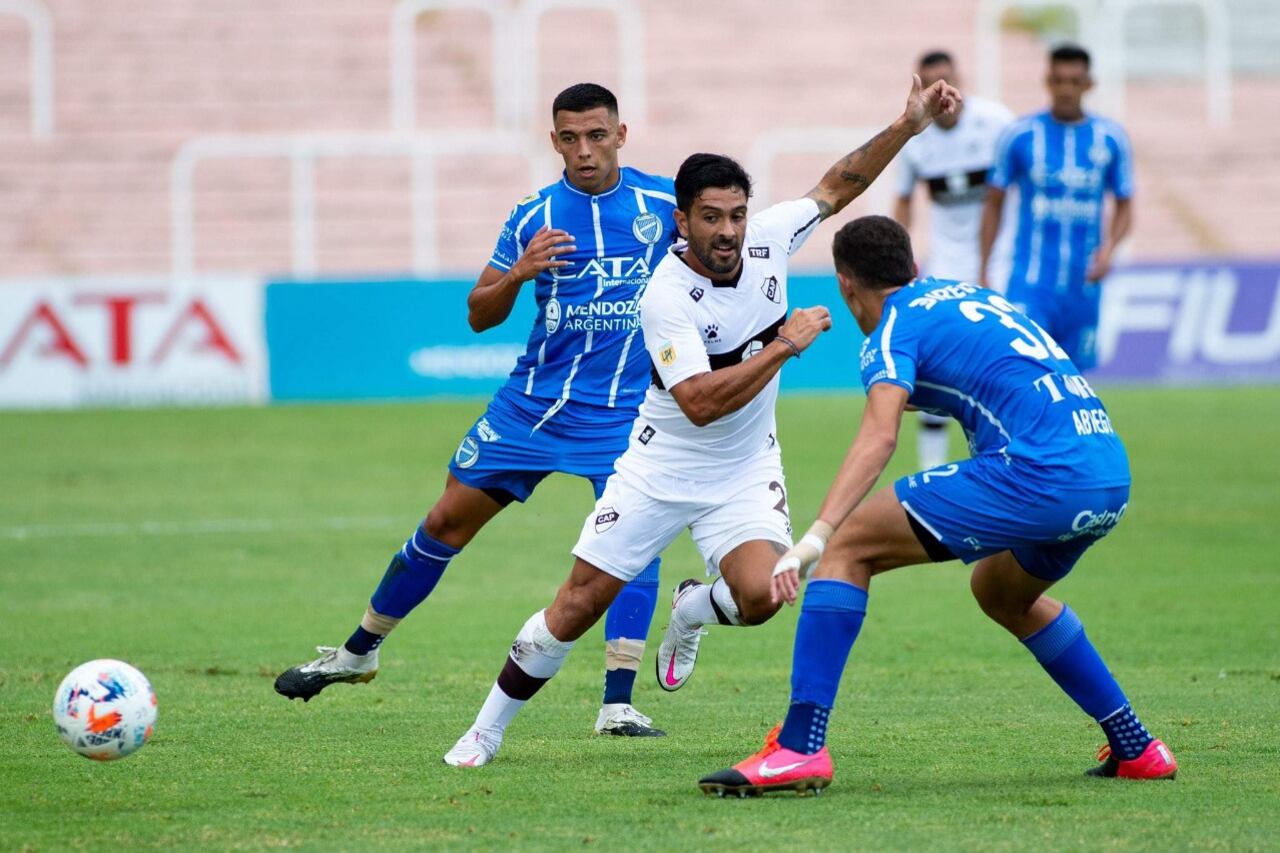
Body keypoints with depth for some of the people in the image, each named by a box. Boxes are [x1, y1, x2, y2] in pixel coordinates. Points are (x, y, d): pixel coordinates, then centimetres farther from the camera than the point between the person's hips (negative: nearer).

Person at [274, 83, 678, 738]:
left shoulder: (664, 202, -3)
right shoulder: (534, 217, -1)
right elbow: (479, 315, 2)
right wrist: (519, 273, -18)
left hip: (623, 410, -2)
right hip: (533, 404, 2)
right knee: (446, 523, 7)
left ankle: (618, 705, -17)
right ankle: (360, 651, 26)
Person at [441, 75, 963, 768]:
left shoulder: (766, 239, -9)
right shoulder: (666, 296, -25)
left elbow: (837, 186, 6)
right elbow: (700, 403, -32)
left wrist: (909, 125, -2)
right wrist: (785, 346, -30)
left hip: (745, 472, 3)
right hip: (660, 469, -3)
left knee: (760, 594, -23)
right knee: (578, 605, -3)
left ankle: (692, 611, 15)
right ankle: (489, 728, 15)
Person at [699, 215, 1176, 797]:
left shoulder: (896, 328, 3)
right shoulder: (967, 293, 26)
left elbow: (879, 438, -15)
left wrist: (814, 536, -25)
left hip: (1040, 471, -8)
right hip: (1111, 473, 8)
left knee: (848, 549, -3)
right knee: (1001, 593, 35)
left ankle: (800, 748, -13)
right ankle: (1135, 748, 35)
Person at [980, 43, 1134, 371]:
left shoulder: (1110, 138, 4)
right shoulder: (1021, 135, -1)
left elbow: (1124, 208, 12)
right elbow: (994, 203, 6)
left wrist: (1108, 248, -8)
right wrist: (984, 272, 2)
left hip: (1083, 283, 2)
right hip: (1031, 281, -2)